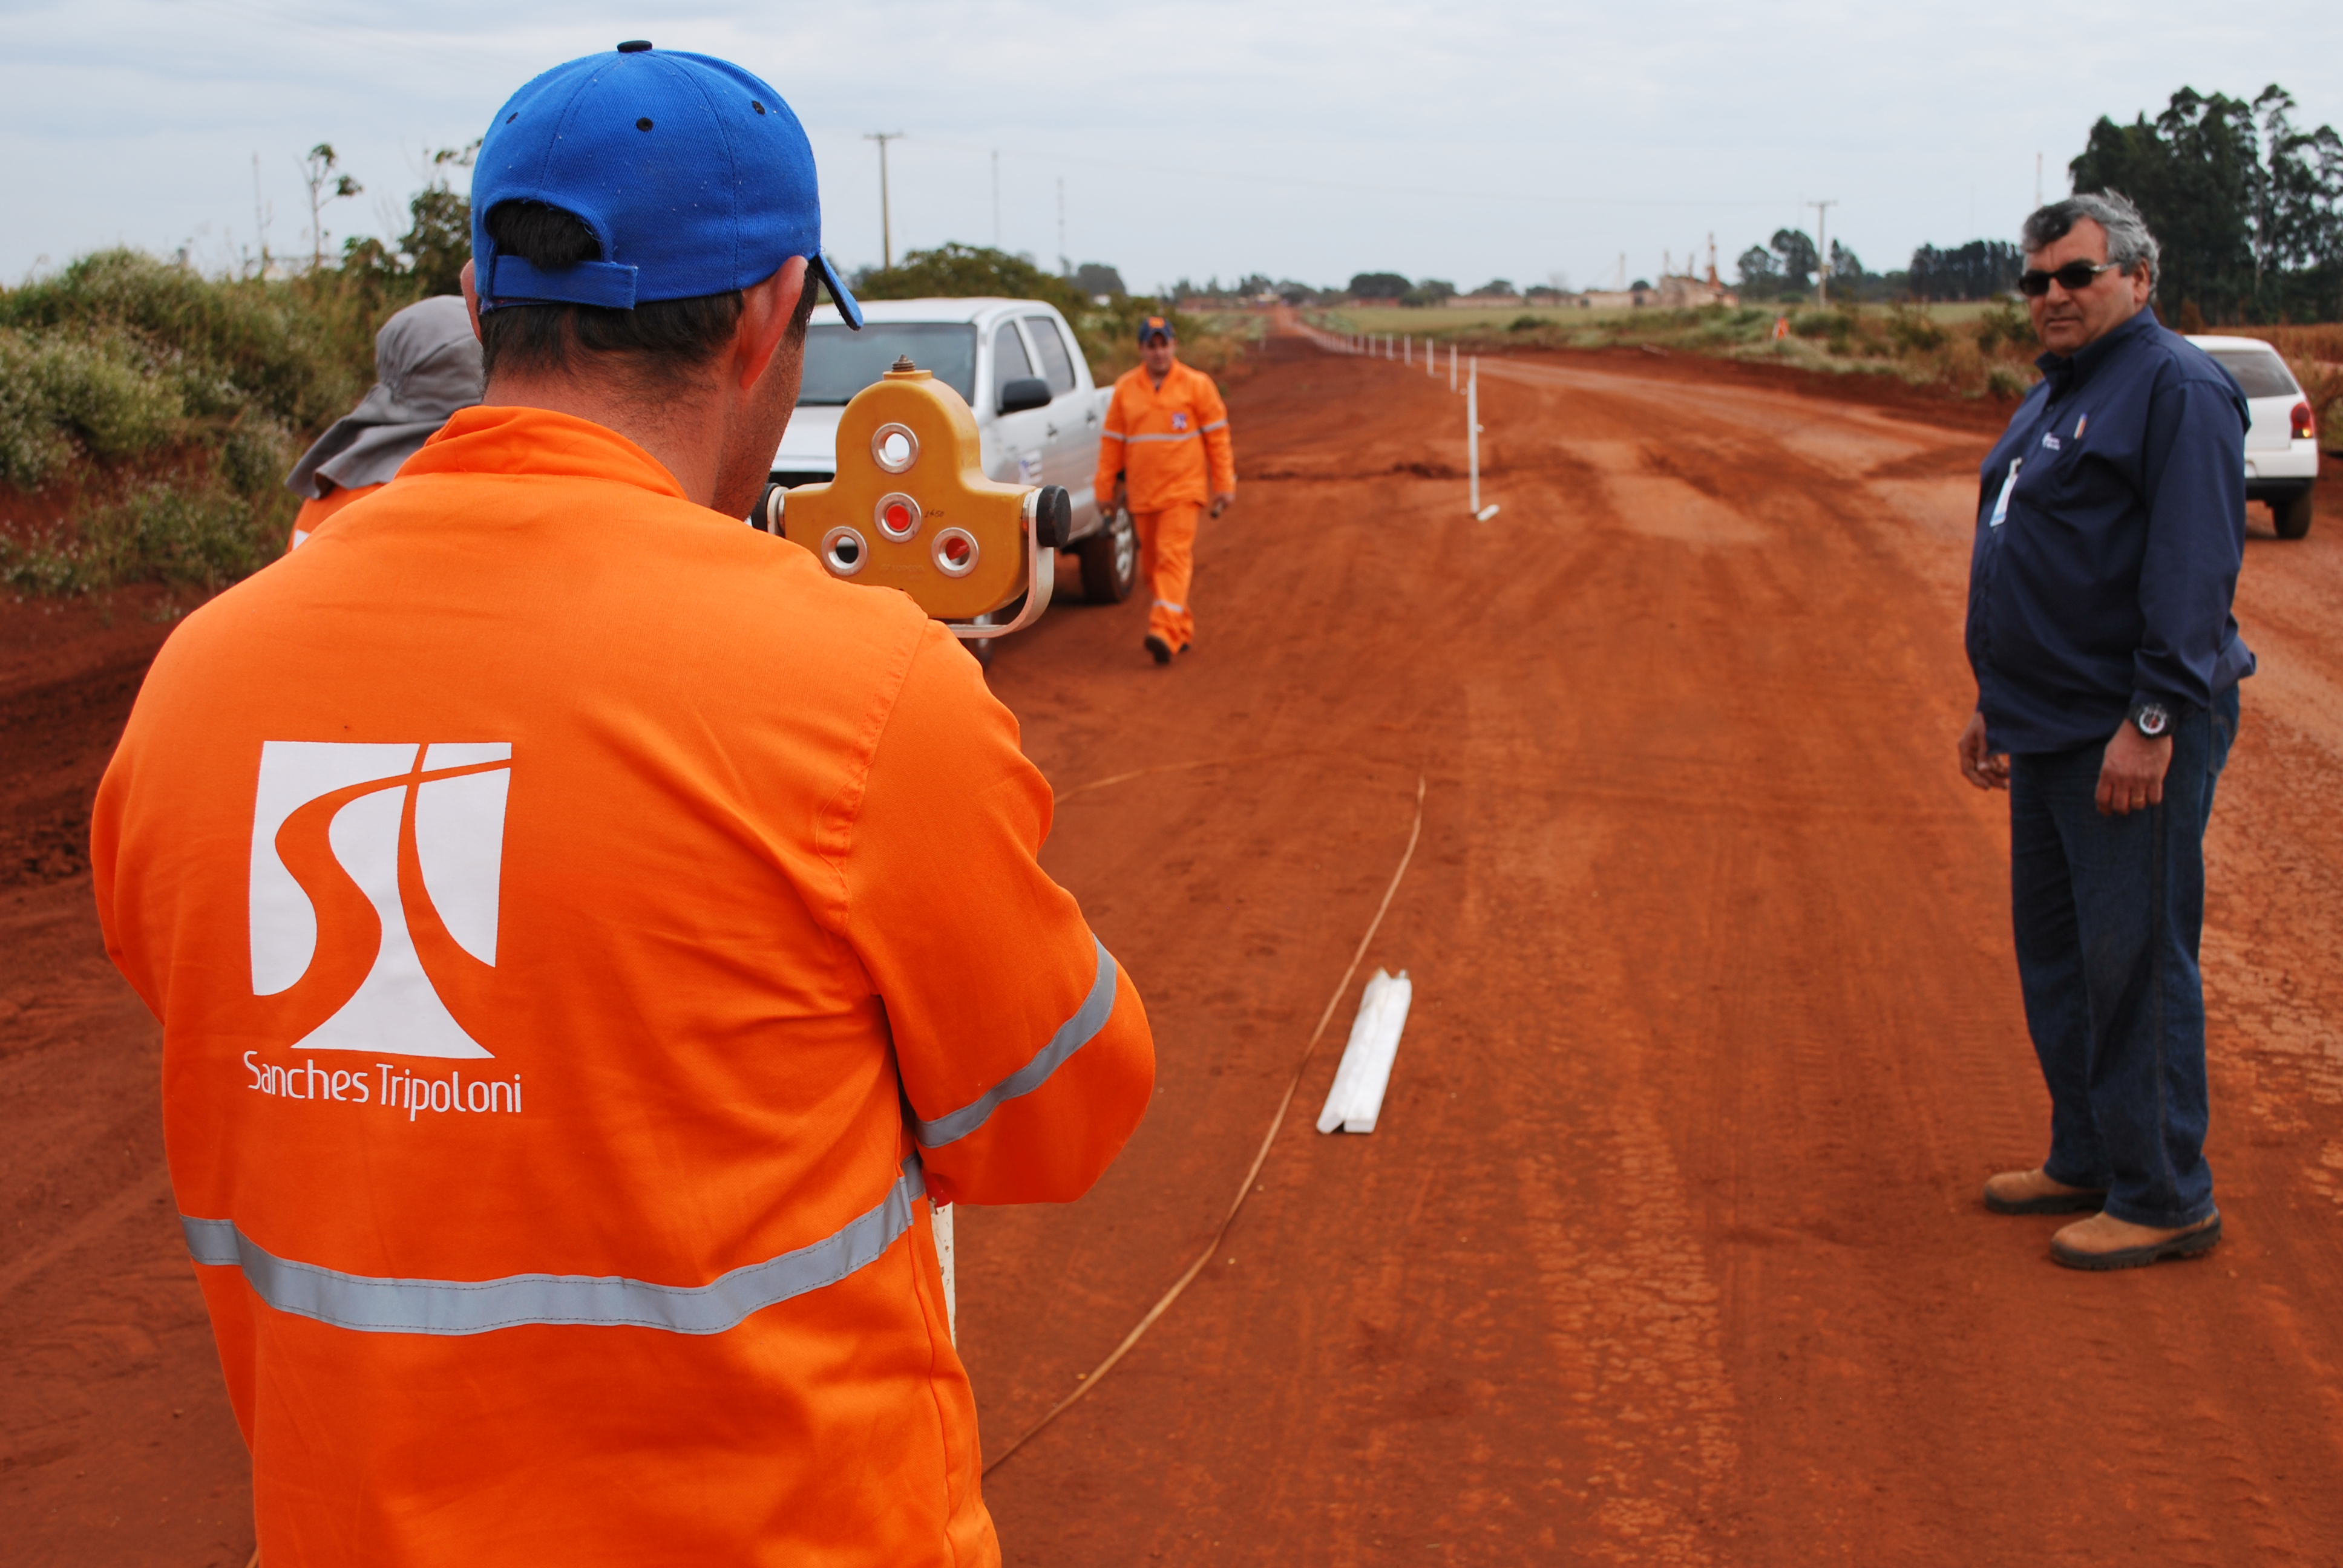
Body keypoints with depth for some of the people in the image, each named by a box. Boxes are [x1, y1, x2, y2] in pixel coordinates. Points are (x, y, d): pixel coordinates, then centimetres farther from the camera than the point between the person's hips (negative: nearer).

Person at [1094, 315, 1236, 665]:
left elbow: (1218, 437, 2)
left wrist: (1225, 485, -1)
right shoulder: (1125, 389, 6)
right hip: (1142, 493, 4)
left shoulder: (1197, 385, -1)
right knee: (1152, 564, 8)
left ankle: (1165, 632, -26)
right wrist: (1105, 489, 9)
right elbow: (1111, 442, 10)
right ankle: (1183, 628, 22)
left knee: (1173, 556, -17)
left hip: (1183, 488, -4)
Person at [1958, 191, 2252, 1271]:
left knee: (2133, 964, -4)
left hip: (2133, 740, -10)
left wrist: (2150, 720, -23)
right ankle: (2087, 1162, 29)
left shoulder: (2177, 389, -12)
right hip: (2050, 733, 10)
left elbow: (2195, 571, -19)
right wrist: (1994, 703, 22)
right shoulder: (2053, 397, 18)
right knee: (2054, 954, 16)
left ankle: (2165, 1199, 7)